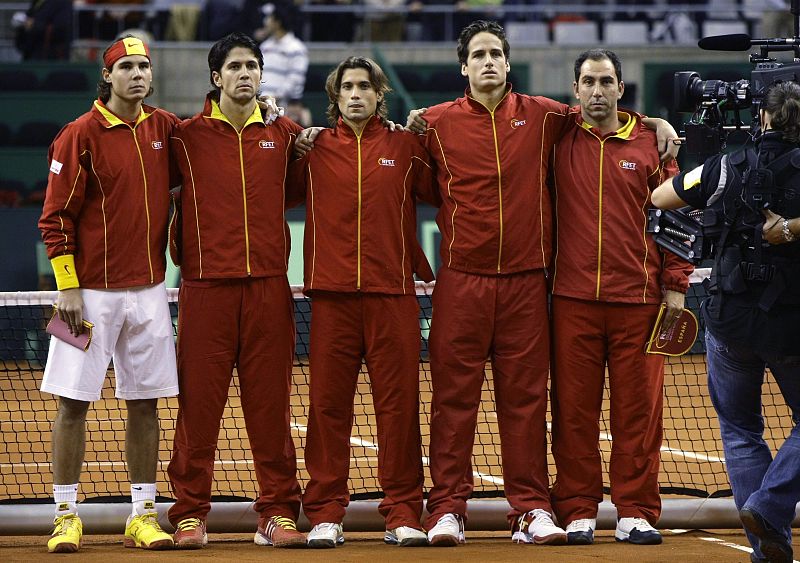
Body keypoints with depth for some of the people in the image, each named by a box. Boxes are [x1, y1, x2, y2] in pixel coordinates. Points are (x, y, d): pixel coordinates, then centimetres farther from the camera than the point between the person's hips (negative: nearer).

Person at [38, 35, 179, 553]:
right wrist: (68, 286, -12)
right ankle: (67, 516, 5)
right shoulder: (81, 135, -7)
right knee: (74, 402, -2)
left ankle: (144, 515, 12)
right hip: (92, 291, -4)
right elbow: (57, 216, -7)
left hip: (149, 290, 4)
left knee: (146, 402, 6)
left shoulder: (165, 128, 6)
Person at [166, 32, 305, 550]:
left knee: (271, 404, 3)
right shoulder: (187, 136, 4)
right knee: (200, 401, -2)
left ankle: (278, 513, 6)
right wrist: (181, 252, 1)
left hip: (268, 285, 2)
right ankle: (191, 513, 3)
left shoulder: (284, 135, 11)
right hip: (206, 287, -2)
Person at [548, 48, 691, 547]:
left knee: (638, 407, 1)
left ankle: (636, 511, 7)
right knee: (574, 408, 1)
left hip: (638, 298, 0)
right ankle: (578, 510, 7)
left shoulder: (651, 143, 6)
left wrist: (675, 283, 2)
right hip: (572, 298, 0)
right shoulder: (558, 140, 7)